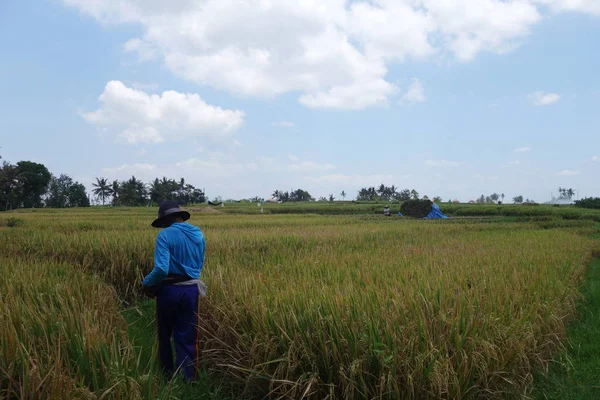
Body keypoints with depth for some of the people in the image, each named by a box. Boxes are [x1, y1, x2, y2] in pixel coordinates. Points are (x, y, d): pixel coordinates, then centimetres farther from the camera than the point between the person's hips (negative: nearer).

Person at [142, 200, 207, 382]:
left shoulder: (165, 235, -13)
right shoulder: (198, 234, 6)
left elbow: (161, 269, -22)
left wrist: (147, 283, -6)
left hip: (169, 291, -4)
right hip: (191, 291, 4)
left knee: (165, 335, 18)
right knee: (187, 338, 10)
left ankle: (167, 374, 33)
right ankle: (188, 379, 8)